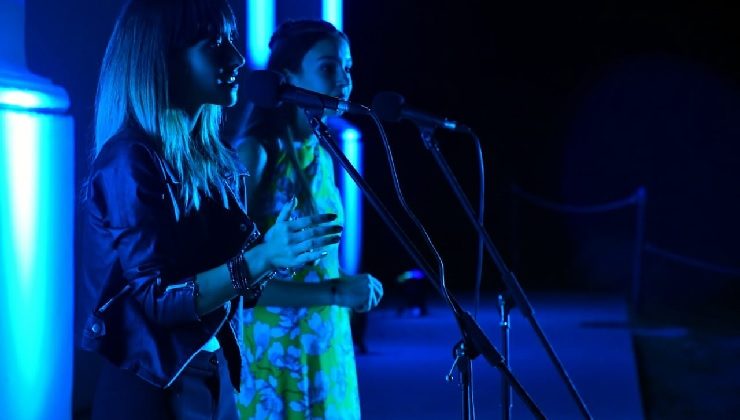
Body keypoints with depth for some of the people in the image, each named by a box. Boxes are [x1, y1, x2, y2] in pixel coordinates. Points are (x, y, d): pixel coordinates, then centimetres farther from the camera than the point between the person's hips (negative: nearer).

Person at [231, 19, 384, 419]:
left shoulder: (322, 155, 10)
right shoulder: (256, 153, -13)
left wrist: (349, 289, 4)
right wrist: (333, 292, -22)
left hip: (328, 348, 7)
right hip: (273, 352, -7)